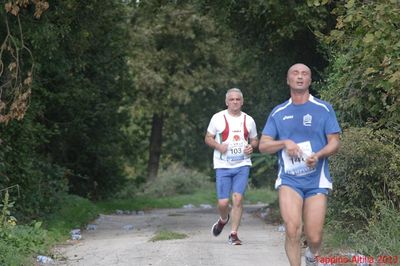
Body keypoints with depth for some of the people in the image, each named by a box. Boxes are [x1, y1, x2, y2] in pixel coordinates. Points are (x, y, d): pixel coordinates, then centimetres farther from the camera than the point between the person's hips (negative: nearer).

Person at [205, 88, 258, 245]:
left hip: (242, 165, 1)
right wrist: (218, 145, -13)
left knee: (238, 198, -12)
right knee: (223, 202, -5)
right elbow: (208, 138, 7)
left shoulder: (248, 120, 9)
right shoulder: (218, 118, 2)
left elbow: (255, 140, 20)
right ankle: (223, 219, 30)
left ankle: (233, 234, -3)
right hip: (223, 166, -1)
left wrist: (251, 147, -3)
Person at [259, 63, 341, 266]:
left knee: (314, 237, -3)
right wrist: (285, 143, -12)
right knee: (292, 228, -21)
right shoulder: (278, 112, 9)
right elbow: (263, 146, 7)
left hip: (316, 179, -1)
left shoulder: (323, 109, 4)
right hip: (289, 179, 1)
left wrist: (318, 155, -18)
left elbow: (334, 143, 2)